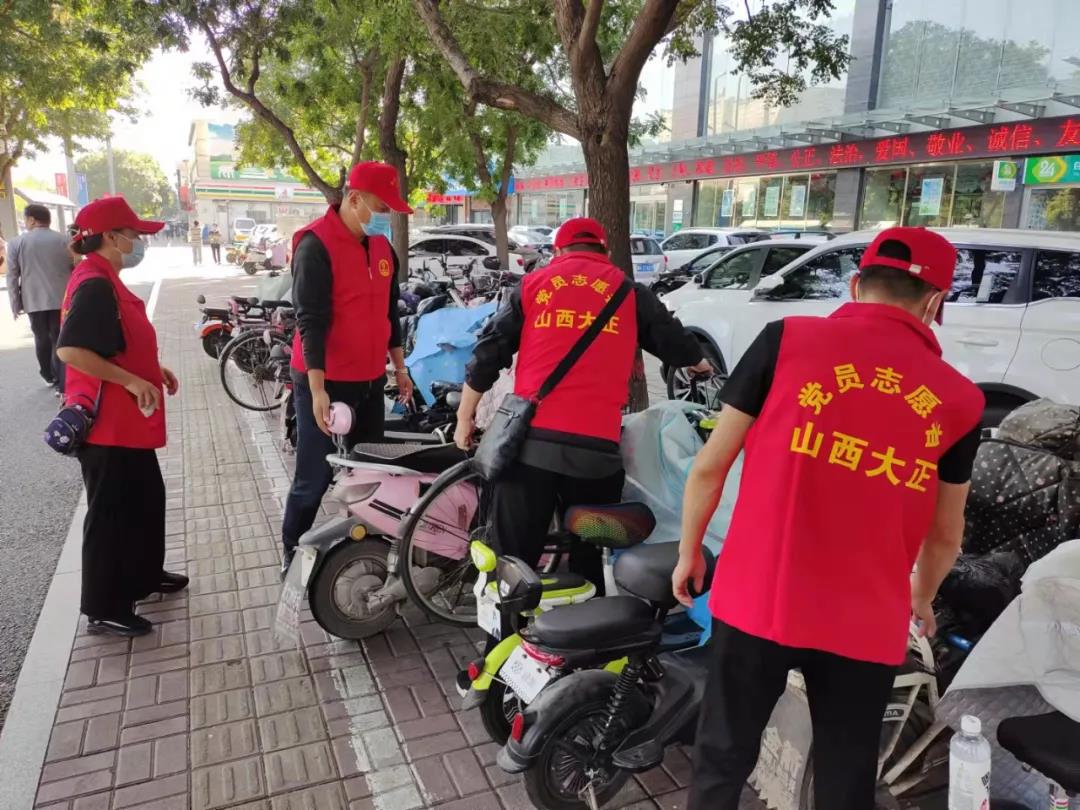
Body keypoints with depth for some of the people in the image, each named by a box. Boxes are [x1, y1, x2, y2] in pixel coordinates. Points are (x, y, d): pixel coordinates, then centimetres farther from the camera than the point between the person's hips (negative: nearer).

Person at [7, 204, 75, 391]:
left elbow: (12, 277, 0)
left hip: (34, 301, 0)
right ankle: (62, 383, -3)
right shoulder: (64, 241, 2)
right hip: (61, 299, 0)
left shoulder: (17, 243, 0)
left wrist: (16, 304, 8)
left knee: (42, 338, 18)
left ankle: (49, 376, 31)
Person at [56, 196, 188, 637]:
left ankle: (145, 575, 38)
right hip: (107, 423, -10)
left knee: (146, 498, 21)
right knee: (111, 513, 1)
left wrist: (154, 369, 13)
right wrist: (132, 381, -24)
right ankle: (104, 608, 14)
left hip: (126, 421, 10)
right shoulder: (94, 285, -20)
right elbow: (70, 349, -28)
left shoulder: (106, 280, 13)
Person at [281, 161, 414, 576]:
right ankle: (292, 553, 18)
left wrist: (399, 366, 17)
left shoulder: (382, 246, 9)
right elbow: (311, 321, -19)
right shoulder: (316, 245, -14)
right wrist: (318, 389, -23)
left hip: (370, 380, 7)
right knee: (315, 478, 1)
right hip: (326, 382, -7)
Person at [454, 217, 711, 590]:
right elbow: (674, 342, 24)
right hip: (596, 447, 0)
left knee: (515, 556, 10)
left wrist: (465, 416, 19)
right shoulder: (630, 292, 12)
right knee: (587, 557, 15)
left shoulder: (532, 284, 13)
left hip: (530, 440, 1)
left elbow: (488, 355, 9)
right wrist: (699, 363, 46)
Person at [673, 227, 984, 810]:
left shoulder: (787, 340, -6)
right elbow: (945, 535, 13)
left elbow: (710, 465, -4)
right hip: (866, 626, 2)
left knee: (722, 763, 19)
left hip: (758, 603, -1)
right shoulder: (959, 398, 2)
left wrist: (689, 552, 11)